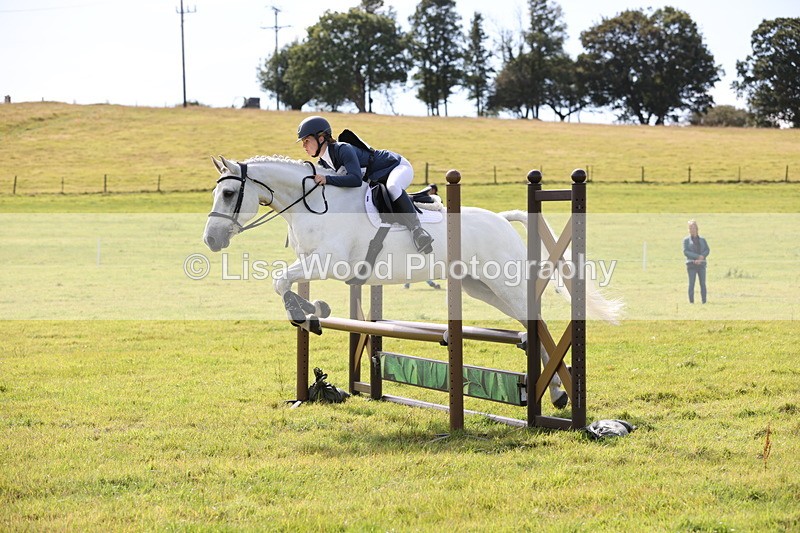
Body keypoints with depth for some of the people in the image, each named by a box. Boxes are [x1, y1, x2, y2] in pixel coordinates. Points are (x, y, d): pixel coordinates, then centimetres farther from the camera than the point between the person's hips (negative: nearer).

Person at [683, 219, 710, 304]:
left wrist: (701, 258, -12)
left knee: (703, 283, -1)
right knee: (691, 284, -7)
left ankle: (704, 301, 2)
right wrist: (698, 256, -14)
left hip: (701, 264, 2)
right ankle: (691, 302, -5)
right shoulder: (686, 240, 6)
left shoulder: (702, 240, 13)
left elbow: (707, 250, 5)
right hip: (691, 265, -2)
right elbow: (685, 252, -5)